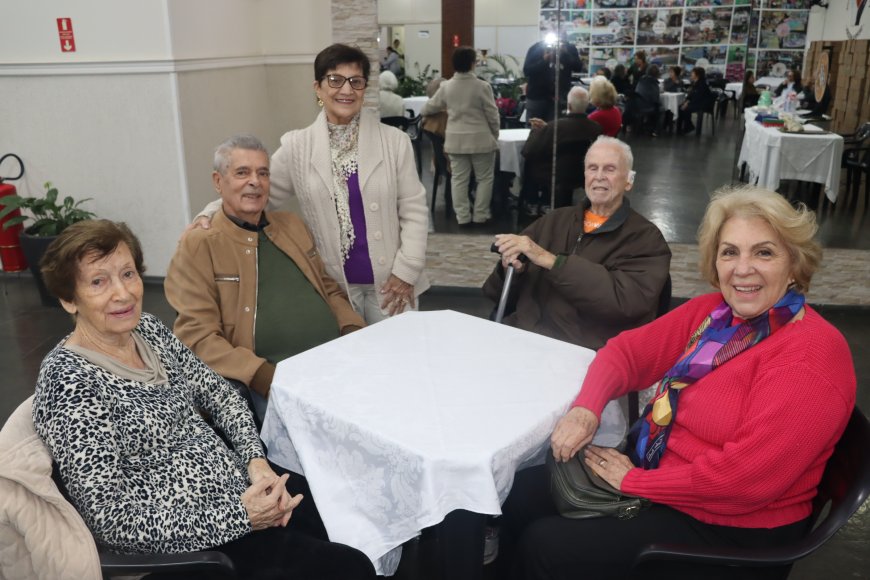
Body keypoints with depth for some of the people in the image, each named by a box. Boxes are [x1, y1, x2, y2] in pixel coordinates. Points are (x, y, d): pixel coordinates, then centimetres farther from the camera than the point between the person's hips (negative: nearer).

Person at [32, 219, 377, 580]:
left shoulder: (147, 328, 1)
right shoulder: (69, 385, -22)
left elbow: (218, 392, 9)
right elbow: (112, 521, -23)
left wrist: (256, 458, -8)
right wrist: (240, 518, -24)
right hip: (186, 541, -7)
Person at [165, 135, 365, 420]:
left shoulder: (292, 225, 18)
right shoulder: (198, 245, 0)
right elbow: (198, 337, -6)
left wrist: (358, 333, 4)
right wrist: (264, 377, -18)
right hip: (269, 379, -5)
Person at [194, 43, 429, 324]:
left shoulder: (395, 142, -2)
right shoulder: (297, 146, -1)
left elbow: (413, 210, -3)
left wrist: (406, 271, -9)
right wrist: (210, 214, -15)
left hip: (389, 282, 0)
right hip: (332, 285, 0)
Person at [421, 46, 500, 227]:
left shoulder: (446, 86, 0)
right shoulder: (482, 86, -11)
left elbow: (429, 107, 13)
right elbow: (492, 115, -7)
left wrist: (423, 112, 37)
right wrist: (495, 136, 8)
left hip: (455, 140, 3)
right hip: (481, 139, -3)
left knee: (459, 178, 9)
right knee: (484, 178, 9)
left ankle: (463, 216, 11)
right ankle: (480, 215, 11)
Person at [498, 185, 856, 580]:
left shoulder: (811, 354, -22)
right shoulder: (711, 311, 2)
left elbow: (746, 477, -27)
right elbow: (628, 349, 6)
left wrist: (635, 481, -17)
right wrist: (586, 408, -14)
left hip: (731, 531, -7)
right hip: (655, 471, 7)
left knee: (546, 547, -12)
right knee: (521, 493, 0)